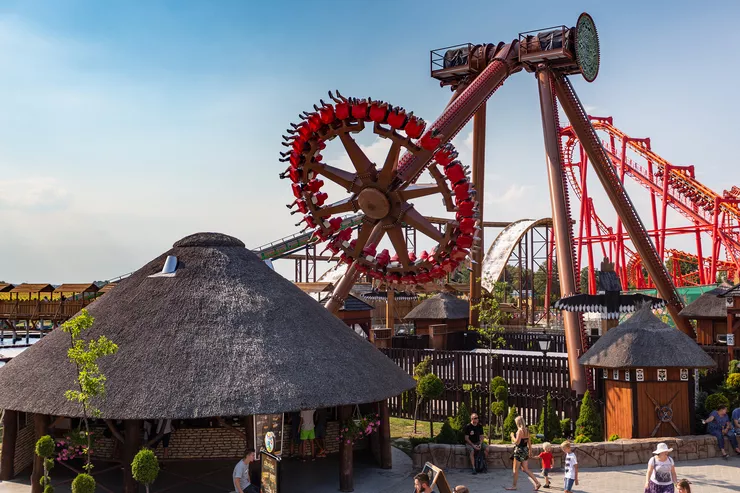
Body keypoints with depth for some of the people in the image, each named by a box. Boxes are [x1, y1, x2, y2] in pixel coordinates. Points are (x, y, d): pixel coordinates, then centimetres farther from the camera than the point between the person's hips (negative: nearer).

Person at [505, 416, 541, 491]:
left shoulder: (520, 430, -17)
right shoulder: (526, 430, 8)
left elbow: (517, 442, -21)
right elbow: (528, 442, 14)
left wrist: (512, 436, -5)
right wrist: (529, 452, 21)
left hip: (520, 451, -9)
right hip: (525, 450, 9)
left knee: (515, 470, 4)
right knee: (525, 469, 14)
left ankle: (514, 486, 12)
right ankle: (537, 483, 10)